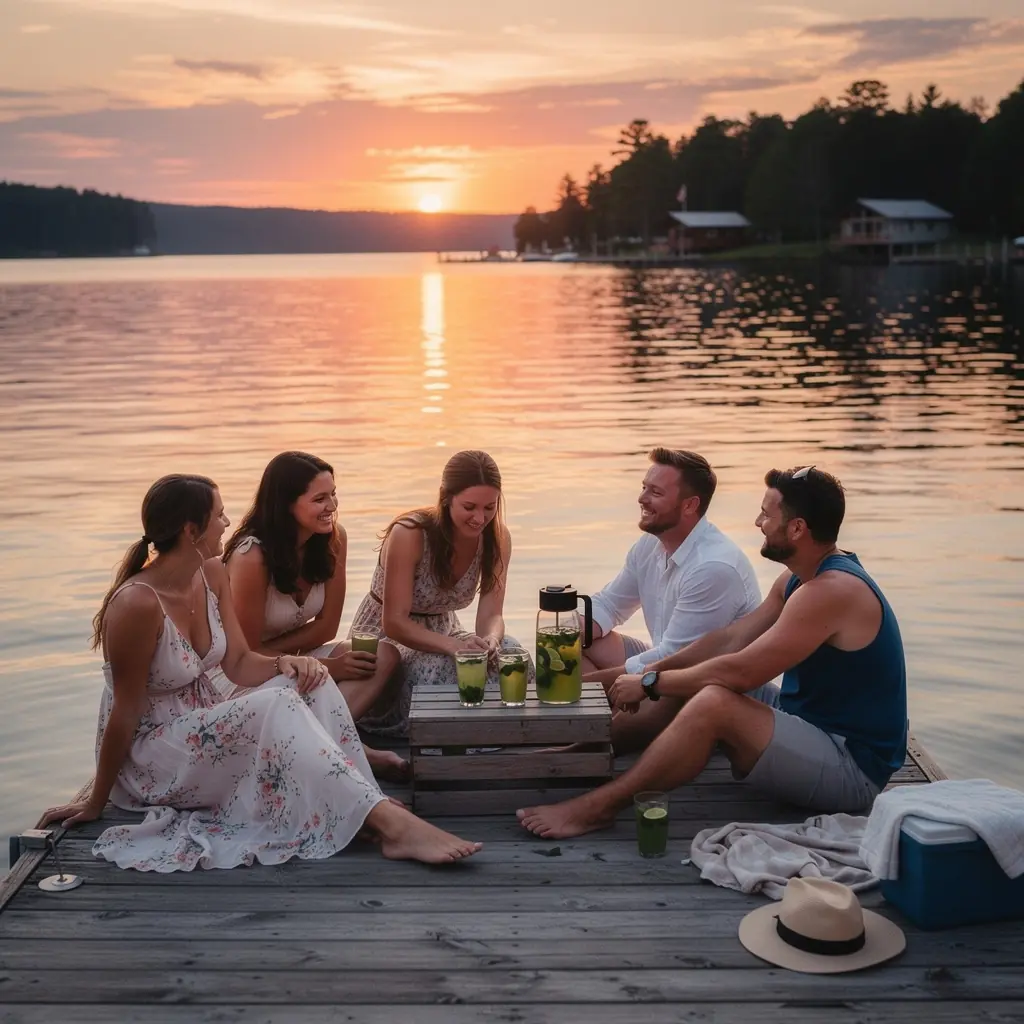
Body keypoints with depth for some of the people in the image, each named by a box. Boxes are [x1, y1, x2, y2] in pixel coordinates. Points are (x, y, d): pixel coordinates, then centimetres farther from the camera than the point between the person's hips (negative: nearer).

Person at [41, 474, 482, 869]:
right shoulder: (137, 604, -25)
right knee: (276, 705, -29)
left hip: (205, 727, 8)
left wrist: (284, 663, -19)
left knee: (306, 683, -13)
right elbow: (125, 712, -19)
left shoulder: (212, 575, -1)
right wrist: (96, 803, -10)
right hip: (152, 753, -8)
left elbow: (240, 663, 2)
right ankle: (391, 823, -36)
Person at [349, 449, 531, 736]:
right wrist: (452, 645, -42)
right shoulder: (409, 535, -27)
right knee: (440, 668, -36)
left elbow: (491, 615, -13)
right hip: (385, 639, -5)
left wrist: (490, 640, -39)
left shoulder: (497, 538, -11)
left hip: (442, 634, 5)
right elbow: (394, 623, -25)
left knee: (508, 651, -25)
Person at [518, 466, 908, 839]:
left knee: (713, 702, -29)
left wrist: (651, 683, -14)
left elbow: (739, 672, -26)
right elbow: (728, 640, 9)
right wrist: (650, 675, 0)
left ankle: (596, 808, -21)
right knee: (687, 687, 8)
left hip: (852, 768, -10)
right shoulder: (799, 578, 8)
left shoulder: (832, 591, -24)